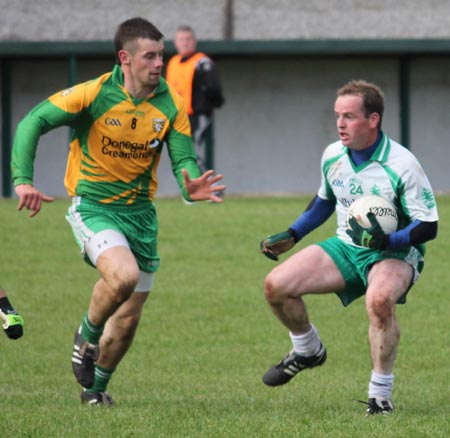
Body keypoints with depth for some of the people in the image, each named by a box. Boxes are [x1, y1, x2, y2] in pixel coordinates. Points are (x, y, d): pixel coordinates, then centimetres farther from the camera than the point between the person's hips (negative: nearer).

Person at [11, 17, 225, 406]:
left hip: (140, 213, 4)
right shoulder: (93, 94, -14)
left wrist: (192, 186, -30)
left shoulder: (170, 105, -4)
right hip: (93, 208, -4)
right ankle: (87, 336, -2)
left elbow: (184, 160, -6)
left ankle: (96, 387, 33)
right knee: (124, 275, -32)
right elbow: (33, 122, -12)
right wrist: (23, 180, -24)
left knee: (128, 319, 8)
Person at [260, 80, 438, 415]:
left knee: (379, 299, -40)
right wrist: (291, 236, 12)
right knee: (276, 286, -10)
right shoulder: (333, 156, -2)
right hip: (347, 247, 6)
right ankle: (309, 351, 20)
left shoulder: (402, 165, -21)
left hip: (395, 253, -6)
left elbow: (428, 227, -19)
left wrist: (387, 241, -34)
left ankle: (381, 395, -25)